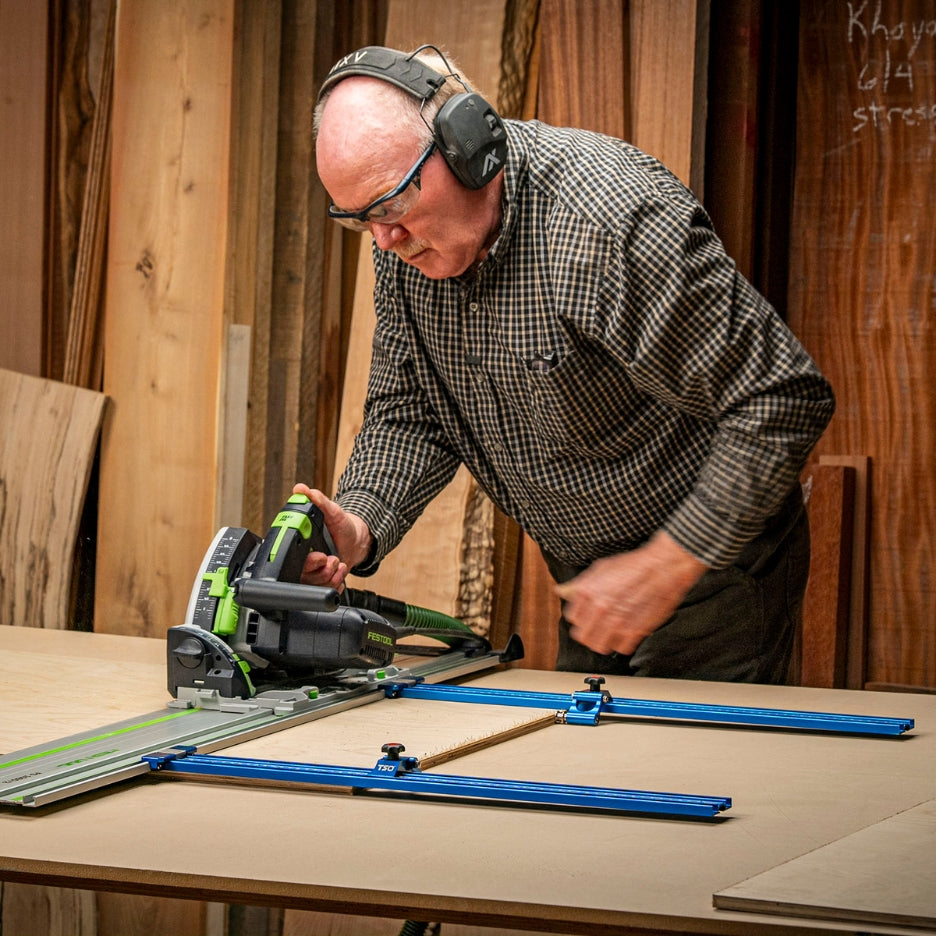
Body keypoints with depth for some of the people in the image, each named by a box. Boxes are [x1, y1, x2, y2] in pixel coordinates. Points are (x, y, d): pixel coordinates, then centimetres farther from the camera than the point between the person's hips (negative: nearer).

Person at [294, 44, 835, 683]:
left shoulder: (612, 220, -32)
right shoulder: (404, 244, -8)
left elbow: (783, 402, -29)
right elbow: (408, 413, 4)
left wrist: (667, 567, -27)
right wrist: (361, 523, -18)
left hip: (711, 567, -7)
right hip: (588, 573, 7)